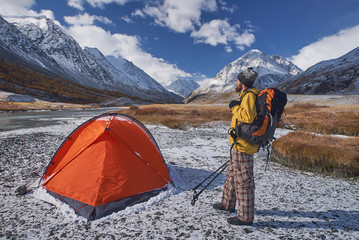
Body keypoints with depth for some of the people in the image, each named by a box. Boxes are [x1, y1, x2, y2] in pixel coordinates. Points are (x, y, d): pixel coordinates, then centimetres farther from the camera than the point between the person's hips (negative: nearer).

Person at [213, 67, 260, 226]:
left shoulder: (249, 95, -14)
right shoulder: (246, 95, 18)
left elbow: (248, 117, -30)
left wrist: (235, 107, -16)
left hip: (243, 146, -11)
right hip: (240, 145, 11)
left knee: (243, 179, -1)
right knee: (232, 174, 21)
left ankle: (245, 217, 14)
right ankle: (228, 204, 37)